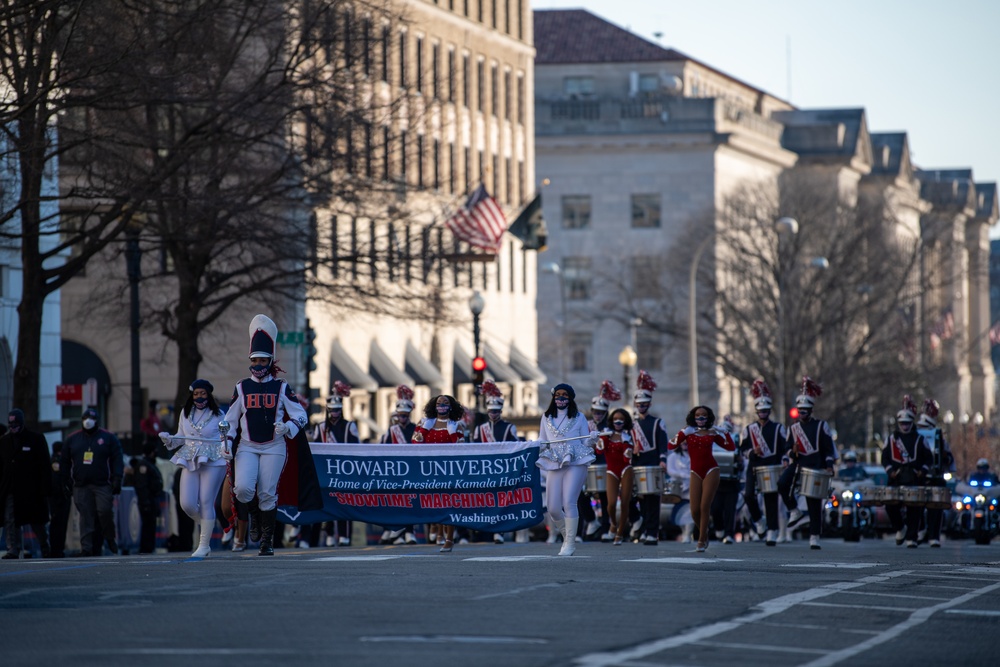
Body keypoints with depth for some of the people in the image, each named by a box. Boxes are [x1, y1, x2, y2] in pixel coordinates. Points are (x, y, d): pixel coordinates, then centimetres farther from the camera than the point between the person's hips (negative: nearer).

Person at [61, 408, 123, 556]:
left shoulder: (108, 438, 8)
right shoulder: (72, 439, 14)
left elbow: (117, 460, 4)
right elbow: (65, 462, 18)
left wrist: (117, 481, -5)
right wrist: (65, 482, 11)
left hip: (103, 484, -2)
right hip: (81, 486, 2)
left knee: (105, 512, -13)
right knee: (85, 516, -5)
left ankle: (110, 538, 12)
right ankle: (86, 547, -6)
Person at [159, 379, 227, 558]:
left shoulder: (218, 415, 0)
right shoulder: (185, 413, 11)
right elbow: (181, 438, 18)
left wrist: (225, 448, -17)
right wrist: (169, 439, -1)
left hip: (212, 462, -4)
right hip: (190, 462, 4)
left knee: (206, 503, -7)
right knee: (187, 504, -5)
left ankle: (204, 546, 1)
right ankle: (204, 524, 27)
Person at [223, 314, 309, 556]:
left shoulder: (281, 388, 2)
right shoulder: (242, 388, 7)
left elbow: (301, 415, 1)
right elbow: (230, 419, 13)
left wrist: (287, 427, -19)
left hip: (273, 448, -1)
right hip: (247, 447, 1)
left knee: (267, 494, -2)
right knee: (243, 489, -17)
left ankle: (267, 541, 8)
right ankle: (254, 512, 17)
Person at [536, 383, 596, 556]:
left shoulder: (579, 417, 7)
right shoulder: (546, 418, 14)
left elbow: (585, 442, 8)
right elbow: (542, 441, 19)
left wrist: (592, 439, -13)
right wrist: (538, 445, -3)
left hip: (576, 464, -3)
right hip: (554, 465, 3)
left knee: (569, 502, -16)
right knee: (553, 508, -2)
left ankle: (570, 543, -10)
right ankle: (567, 537, 23)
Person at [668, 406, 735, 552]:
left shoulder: (712, 433, 7)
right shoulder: (687, 432, 5)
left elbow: (731, 447, 6)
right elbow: (671, 446, -5)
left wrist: (726, 432, -3)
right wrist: (683, 434, -13)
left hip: (711, 471, -1)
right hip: (696, 472, 1)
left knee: (705, 506, -9)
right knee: (695, 510, -4)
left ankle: (701, 540, 0)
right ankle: (704, 534, 22)